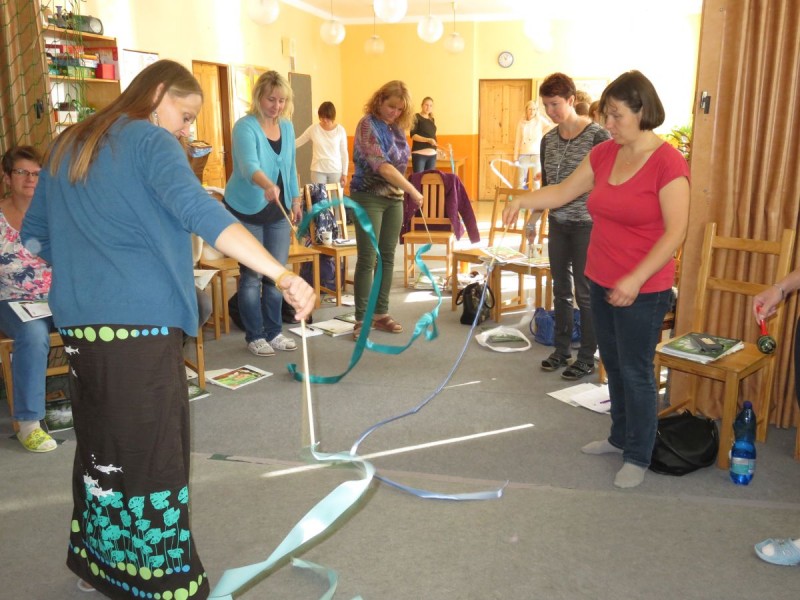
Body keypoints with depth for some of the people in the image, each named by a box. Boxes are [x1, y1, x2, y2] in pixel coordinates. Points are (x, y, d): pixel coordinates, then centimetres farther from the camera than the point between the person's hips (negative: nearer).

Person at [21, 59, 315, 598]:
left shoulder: (65, 147, 18)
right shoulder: (151, 142, -5)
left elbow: (36, 236, 24)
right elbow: (200, 212, -23)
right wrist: (283, 275, -30)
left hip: (77, 319, 8)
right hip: (142, 320, -8)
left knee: (101, 446, 18)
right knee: (153, 454, -2)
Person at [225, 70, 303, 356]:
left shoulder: (287, 126, 3)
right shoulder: (245, 127, -17)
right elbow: (248, 165, -34)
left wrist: (296, 199, 14)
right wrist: (267, 185, -52)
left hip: (278, 211, 6)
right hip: (247, 212, -6)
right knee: (252, 275, 1)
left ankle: (273, 332, 22)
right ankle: (254, 336, 14)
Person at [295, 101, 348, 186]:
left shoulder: (340, 130, -2)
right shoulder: (313, 129, -2)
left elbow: (344, 153, 2)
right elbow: (297, 143, 5)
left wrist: (344, 173, 1)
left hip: (336, 170, 0)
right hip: (318, 170, 0)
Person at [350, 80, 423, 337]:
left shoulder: (397, 127, 9)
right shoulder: (368, 124, -12)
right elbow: (381, 165, -22)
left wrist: (403, 193, 10)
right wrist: (412, 190, -24)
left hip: (393, 198, 7)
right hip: (369, 198, -7)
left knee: (387, 257, 8)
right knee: (367, 259, -6)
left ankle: (381, 313, 17)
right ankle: (361, 319, 0)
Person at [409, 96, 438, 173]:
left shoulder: (432, 120, 16)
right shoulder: (416, 117, -2)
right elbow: (413, 135, -11)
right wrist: (428, 140, -20)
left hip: (432, 154, 6)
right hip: (419, 153, -6)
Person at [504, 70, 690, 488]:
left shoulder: (667, 162, -16)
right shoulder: (604, 153, 5)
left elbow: (676, 231, -18)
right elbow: (564, 191, 13)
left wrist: (636, 280, -24)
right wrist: (523, 200, -4)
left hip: (643, 289, -7)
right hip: (602, 282, 7)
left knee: (635, 371, 3)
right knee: (613, 365, 19)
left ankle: (637, 457, 20)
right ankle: (620, 437, 38)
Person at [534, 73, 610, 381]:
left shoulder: (597, 136, -12)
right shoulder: (548, 140, 7)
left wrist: (571, 192, -21)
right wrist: (534, 217, 11)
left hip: (586, 225, -6)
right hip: (558, 224, 6)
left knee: (585, 292, 2)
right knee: (561, 290, 14)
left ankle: (587, 358, 14)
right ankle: (562, 349, 27)